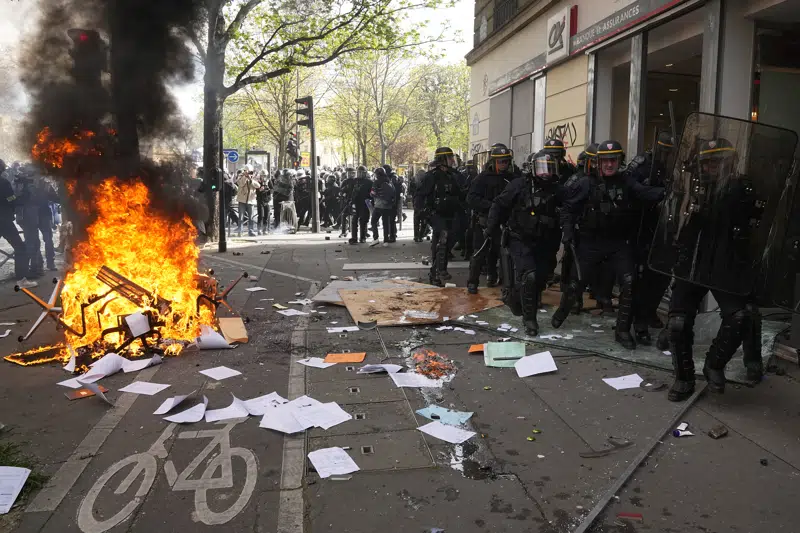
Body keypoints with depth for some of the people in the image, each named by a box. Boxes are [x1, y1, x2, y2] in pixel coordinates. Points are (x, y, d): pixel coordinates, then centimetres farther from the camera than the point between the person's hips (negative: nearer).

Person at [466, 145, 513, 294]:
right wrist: (490, 205, -25)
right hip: (484, 220, -5)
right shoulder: (483, 177, -8)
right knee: (480, 252, -6)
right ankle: (472, 282, 0)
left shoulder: (511, 178, 6)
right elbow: (471, 198, -15)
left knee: (495, 252, 17)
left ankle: (492, 276, 33)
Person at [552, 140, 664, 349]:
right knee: (577, 283, 10)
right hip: (590, 242, -2)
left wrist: (666, 191, -35)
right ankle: (561, 312, 39)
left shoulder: (626, 183, -1)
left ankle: (623, 331, 5)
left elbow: (646, 193, -17)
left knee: (628, 283, -8)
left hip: (618, 243, 2)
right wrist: (567, 230, -14)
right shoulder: (586, 183, -7)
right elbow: (569, 207, -4)